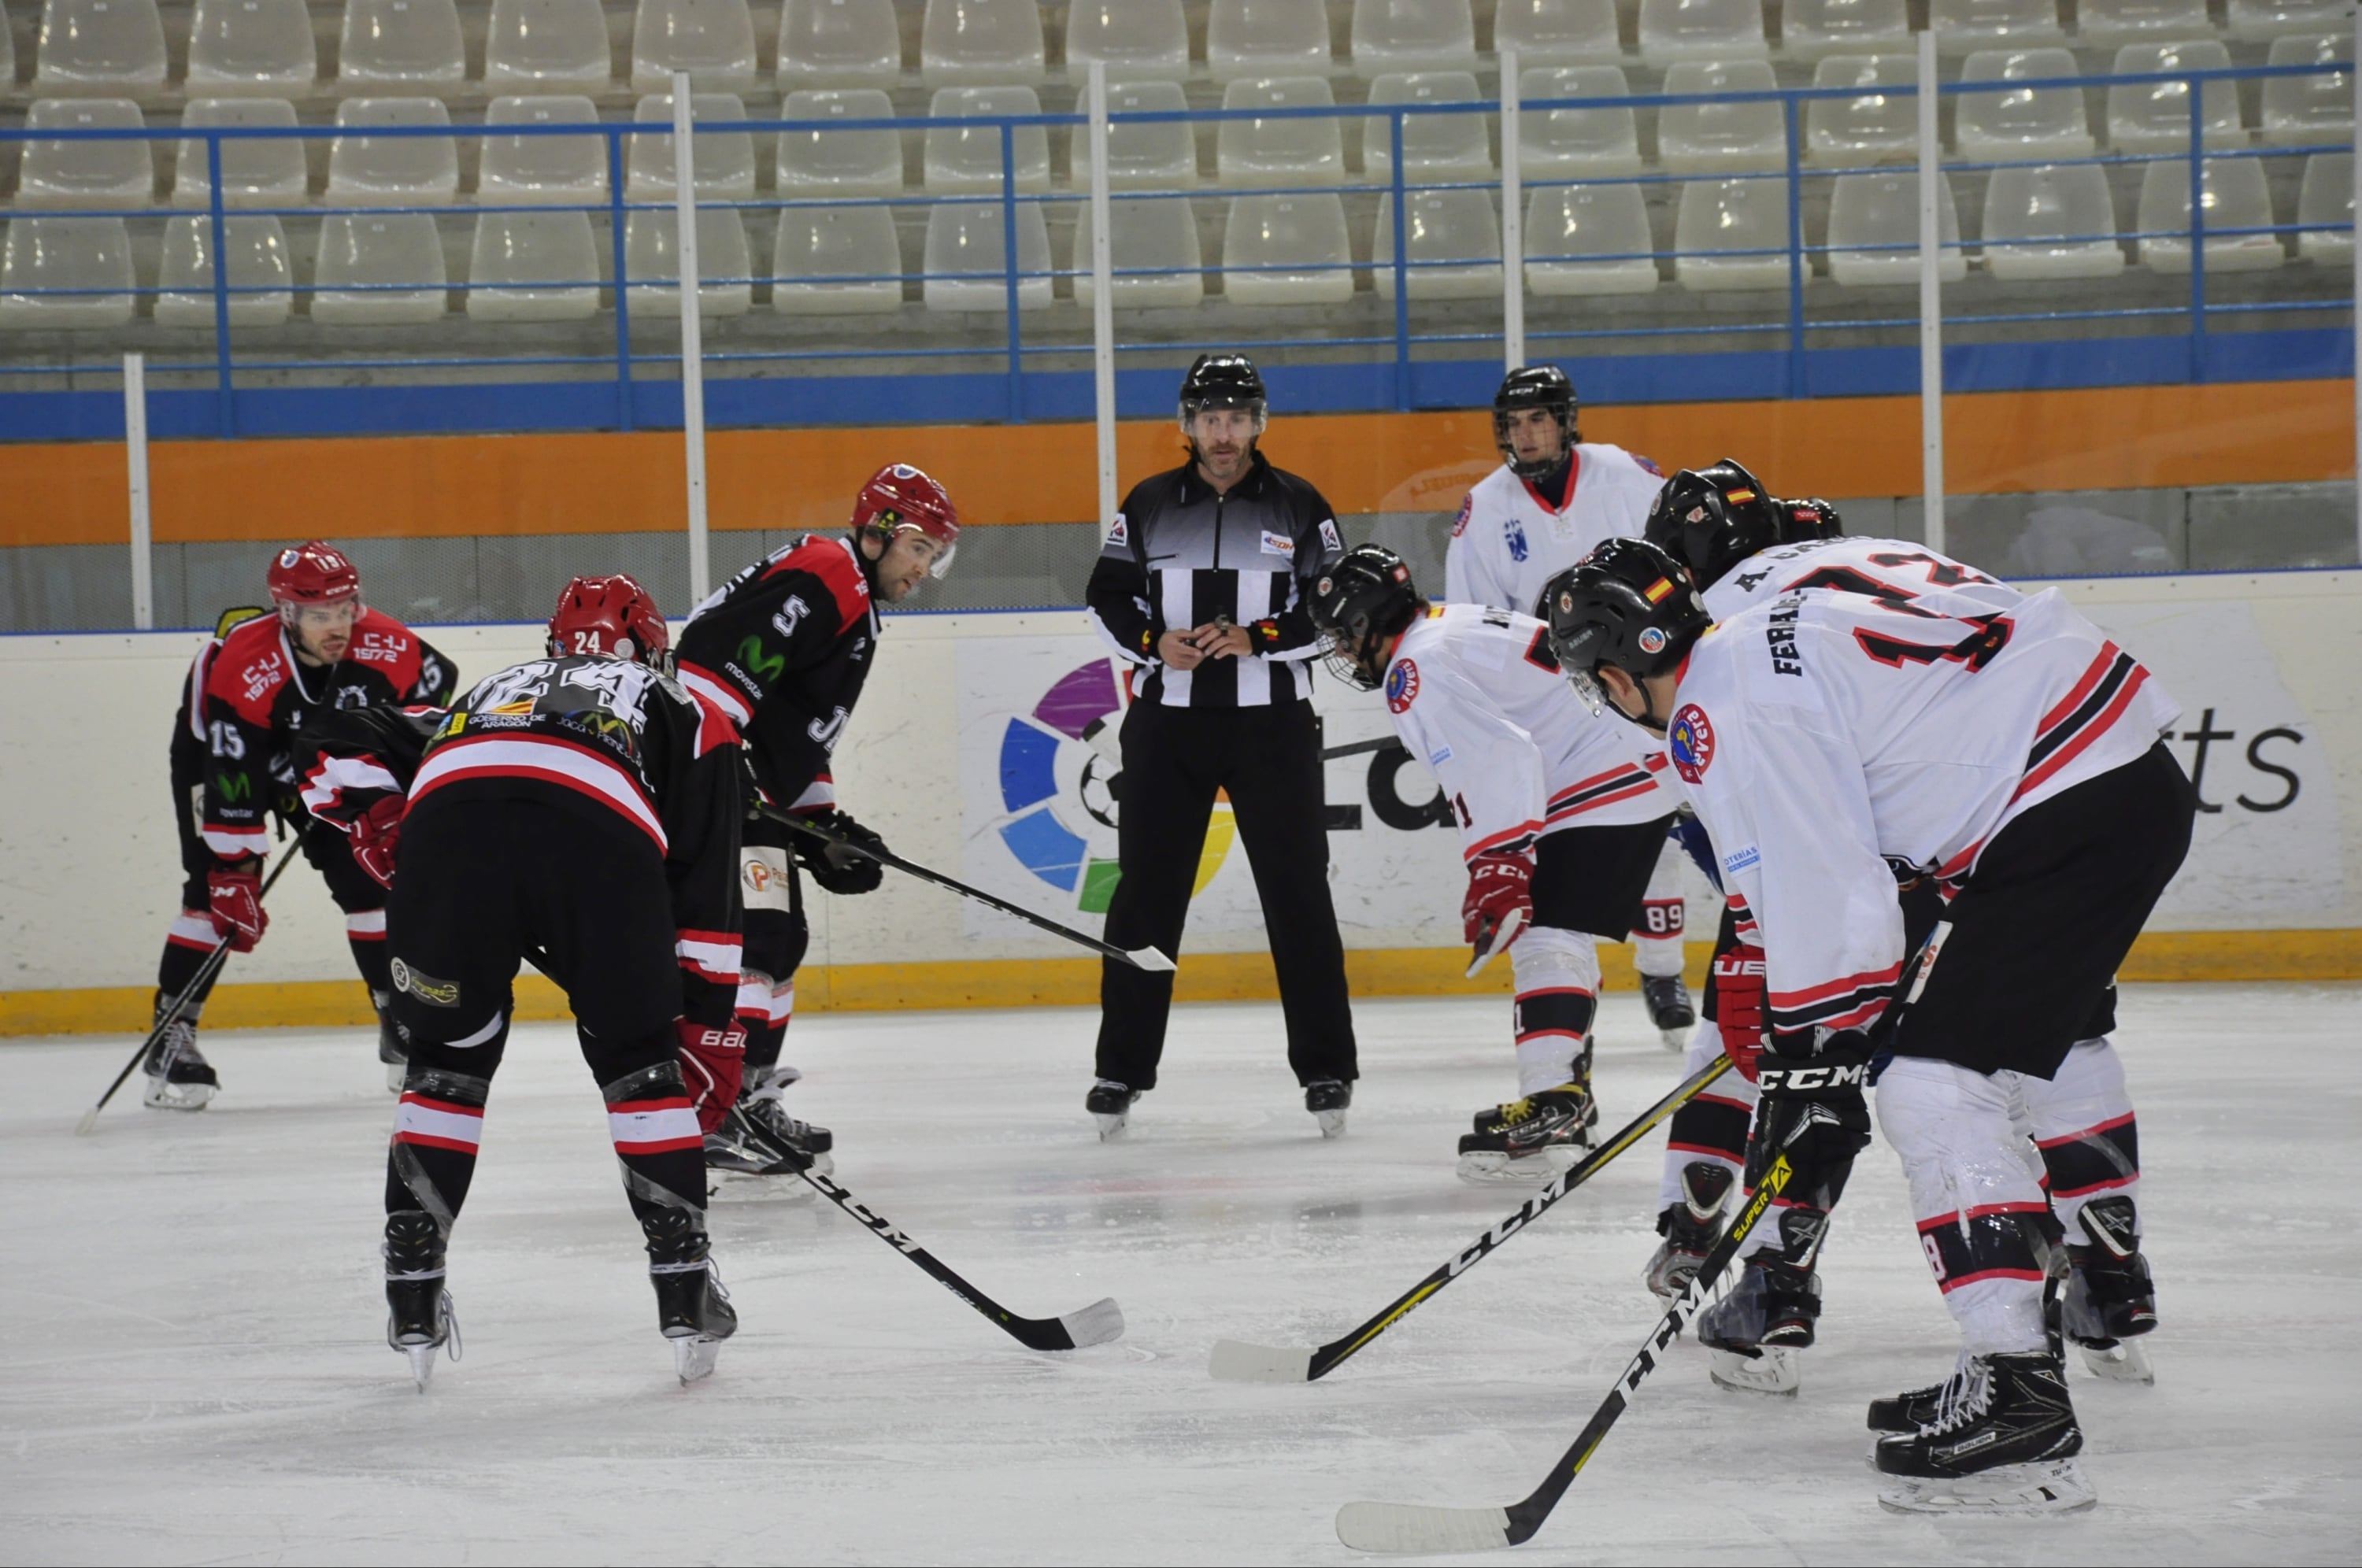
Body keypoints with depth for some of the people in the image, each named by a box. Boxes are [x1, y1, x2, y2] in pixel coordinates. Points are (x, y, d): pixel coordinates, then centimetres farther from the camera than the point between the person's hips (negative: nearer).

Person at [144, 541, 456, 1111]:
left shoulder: (384, 646, -27)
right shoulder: (242, 668, -38)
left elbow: (437, 684, -3)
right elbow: (232, 787, -37)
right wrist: (235, 876, -37)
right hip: (215, 751, -4)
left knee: (368, 876, -2)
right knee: (216, 890, -17)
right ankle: (171, 1038, -11)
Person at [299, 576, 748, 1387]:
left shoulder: (486, 694, 44)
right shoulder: (685, 715, 37)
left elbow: (337, 751, 31)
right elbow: (705, 891, 27)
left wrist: (391, 838, 27)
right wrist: (710, 1029, 28)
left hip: (447, 818, 2)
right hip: (600, 833, -2)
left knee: (448, 1062, 22)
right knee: (643, 1066, 18)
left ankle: (413, 1300, 23)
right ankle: (686, 1295, 16)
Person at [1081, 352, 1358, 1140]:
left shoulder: (1298, 506, 1)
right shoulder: (1148, 506, 6)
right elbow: (1107, 595, 10)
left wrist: (1259, 638, -15)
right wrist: (1153, 643, -9)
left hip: (1272, 721, -1)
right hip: (1167, 722, 1)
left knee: (1297, 891, 0)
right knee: (1147, 895, 2)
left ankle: (1326, 1067, 6)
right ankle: (1122, 1068, 9)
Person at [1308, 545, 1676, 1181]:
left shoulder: (1420, 669, -13)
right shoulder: (1460, 624, 19)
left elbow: (1496, 759, -24)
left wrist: (1496, 868, -26)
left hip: (1601, 791, -11)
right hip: (1639, 767, 11)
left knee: (1549, 940, -17)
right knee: (1560, 940, 19)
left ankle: (1551, 1108, -27)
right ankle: (1568, 1094, 26)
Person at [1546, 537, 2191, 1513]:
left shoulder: (1727, 713, -13)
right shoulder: (1762, 645, 18)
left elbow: (1819, 908, -17)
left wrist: (1813, 1083, -10)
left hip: (2081, 808, -11)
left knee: (1933, 1087, -12)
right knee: (1970, 1084, 18)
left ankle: (2018, 1407, -17)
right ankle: (2016, 1357, 21)